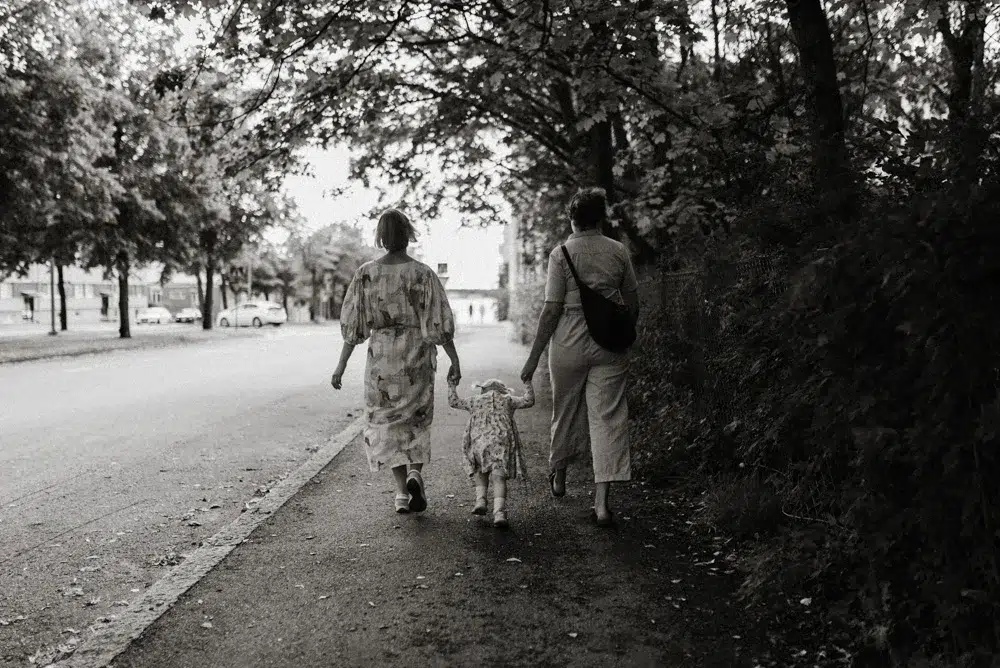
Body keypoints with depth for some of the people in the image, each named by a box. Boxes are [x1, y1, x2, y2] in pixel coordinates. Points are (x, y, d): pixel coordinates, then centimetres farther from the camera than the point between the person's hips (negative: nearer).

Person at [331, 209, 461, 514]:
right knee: (417, 419, 18)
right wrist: (454, 360, 0)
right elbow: (439, 323, -8)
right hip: (417, 355, 0)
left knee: (386, 421, 12)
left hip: (380, 356, 1)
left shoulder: (366, 273, -4)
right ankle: (415, 473, -3)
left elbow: (352, 324, -2)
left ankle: (402, 492, 7)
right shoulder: (423, 274, -8)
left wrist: (341, 365, 4)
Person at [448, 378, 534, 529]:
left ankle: (480, 500, 4)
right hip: (502, 441, -1)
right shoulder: (507, 400, 21)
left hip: (478, 440, 1)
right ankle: (499, 513, -22)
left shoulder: (476, 401, 24)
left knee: (481, 472, 25)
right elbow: (528, 401, 15)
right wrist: (527, 384, 28)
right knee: (499, 478, -5)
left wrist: (451, 385, 47)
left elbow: (453, 402, 33)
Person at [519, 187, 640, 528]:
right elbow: (633, 305, 8)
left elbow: (551, 310, -11)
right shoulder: (619, 252, 3)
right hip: (610, 346, 2)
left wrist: (534, 356, -6)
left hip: (569, 343, -1)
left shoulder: (561, 253, -7)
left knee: (566, 411, 17)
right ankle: (601, 502, -4)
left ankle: (558, 475, 40)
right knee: (607, 417, 2)